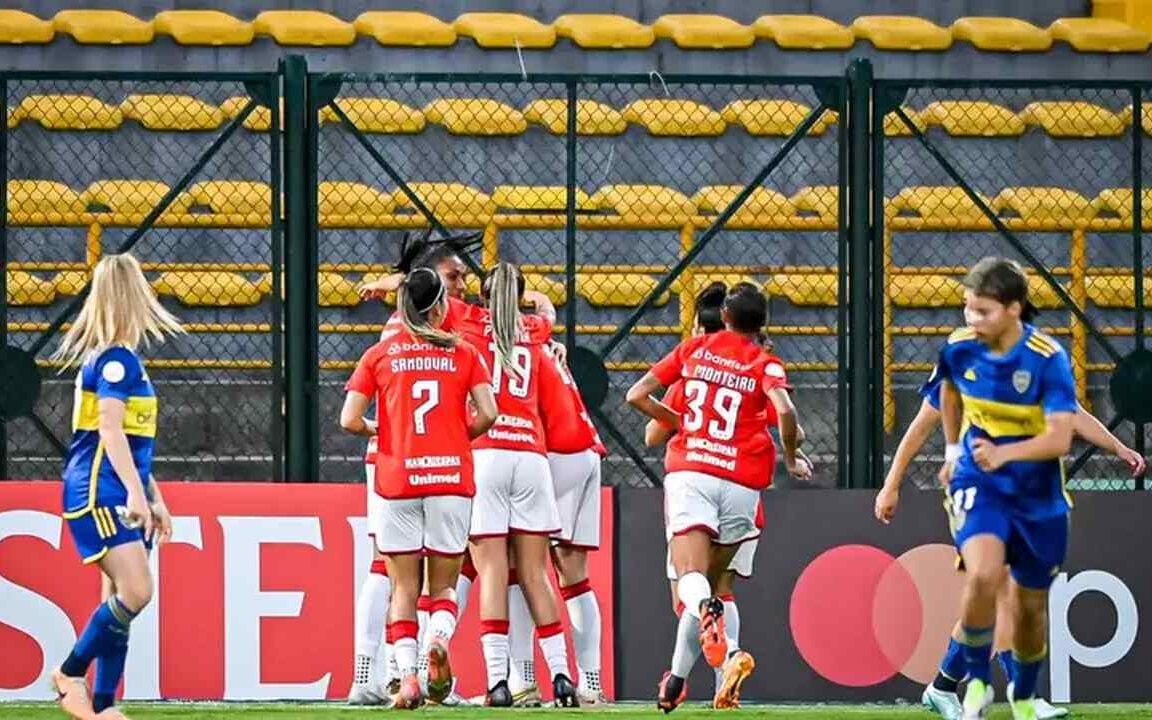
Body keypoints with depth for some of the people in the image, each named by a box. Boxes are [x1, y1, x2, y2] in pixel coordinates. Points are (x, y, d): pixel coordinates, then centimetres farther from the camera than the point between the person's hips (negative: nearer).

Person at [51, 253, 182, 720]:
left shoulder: (120, 359, 18)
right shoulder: (116, 359, -11)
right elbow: (109, 428, -20)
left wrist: (152, 497, 28)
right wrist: (135, 491, -26)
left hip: (120, 496, 10)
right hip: (98, 493, -10)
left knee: (123, 601, 7)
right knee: (134, 592, -19)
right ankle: (70, 673, -6)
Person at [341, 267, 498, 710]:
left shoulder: (380, 355, 5)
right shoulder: (463, 353, 6)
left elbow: (350, 420, -2)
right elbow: (487, 414, -4)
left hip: (397, 478, 0)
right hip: (451, 477, 0)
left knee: (403, 587, 7)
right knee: (444, 585, 10)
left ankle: (407, 674, -8)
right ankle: (439, 639, -21)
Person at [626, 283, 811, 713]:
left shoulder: (694, 349, 13)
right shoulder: (764, 364, 6)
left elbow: (636, 395, 11)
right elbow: (784, 410, -13)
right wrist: (790, 459, 4)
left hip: (689, 471, 0)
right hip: (741, 481, 0)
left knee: (690, 578, -12)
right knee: (713, 580, 15)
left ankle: (705, 610, -48)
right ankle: (677, 676, 10)